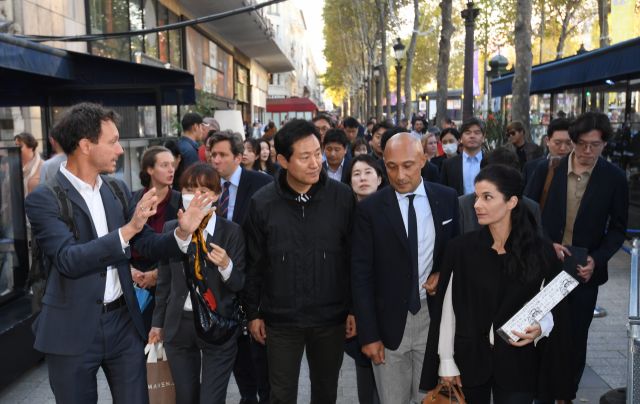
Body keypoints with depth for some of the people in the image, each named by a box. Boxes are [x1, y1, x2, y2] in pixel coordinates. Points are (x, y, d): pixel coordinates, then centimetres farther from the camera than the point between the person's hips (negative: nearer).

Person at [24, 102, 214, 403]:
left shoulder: (117, 190, 6)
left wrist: (181, 233, -12)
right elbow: (68, 259, -22)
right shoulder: (43, 199, -11)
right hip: (73, 330, -4)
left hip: (124, 322, 5)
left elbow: (148, 245, 7)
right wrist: (127, 230, -29)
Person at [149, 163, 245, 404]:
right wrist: (158, 322, 12)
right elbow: (164, 281, 9)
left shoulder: (231, 232, -8)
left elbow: (240, 285, -6)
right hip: (179, 325, 3)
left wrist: (226, 265, -25)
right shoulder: (171, 229, 1)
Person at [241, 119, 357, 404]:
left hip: (331, 319, 1)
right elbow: (253, 263, 1)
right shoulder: (262, 203, -7)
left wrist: (355, 308, 0)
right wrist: (253, 313, 3)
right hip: (281, 320, 0)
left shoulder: (343, 197, -7)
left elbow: (355, 258, -1)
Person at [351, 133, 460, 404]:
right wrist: (368, 335, -8)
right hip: (390, 323, -1)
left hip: (435, 319, 2)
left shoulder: (447, 198, 0)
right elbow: (361, 275, -6)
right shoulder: (369, 208, -7)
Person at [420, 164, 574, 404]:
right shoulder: (460, 248, -7)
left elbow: (554, 306, 3)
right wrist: (446, 362, -3)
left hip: (518, 363, 0)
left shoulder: (541, 251, -7)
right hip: (470, 357, 1)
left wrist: (541, 328, -19)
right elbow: (446, 308, -3)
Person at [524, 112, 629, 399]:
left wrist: (597, 259, -14)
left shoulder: (615, 178, -4)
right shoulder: (546, 170, -4)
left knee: (575, 339, 11)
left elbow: (617, 228, 0)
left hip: (585, 272, 0)